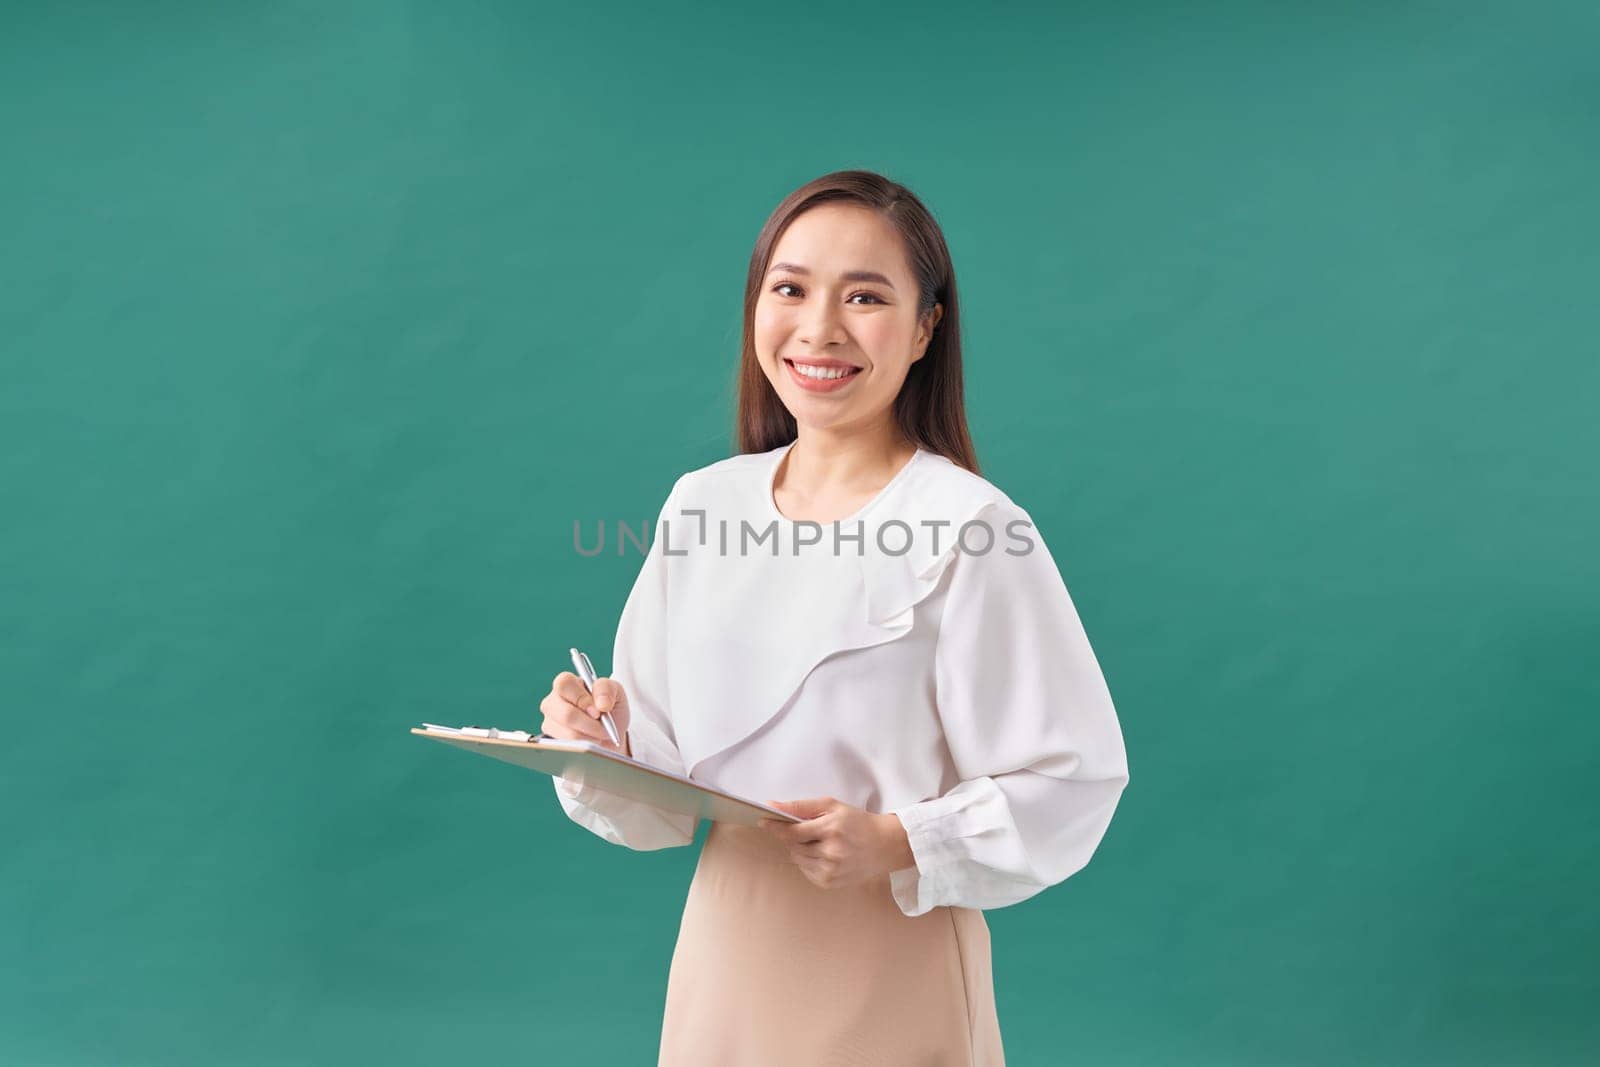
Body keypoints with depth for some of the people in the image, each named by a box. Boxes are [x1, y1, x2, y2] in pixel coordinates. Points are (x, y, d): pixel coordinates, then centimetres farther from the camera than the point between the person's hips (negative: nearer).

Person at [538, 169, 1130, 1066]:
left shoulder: (970, 529, -15)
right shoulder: (703, 504, 1)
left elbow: (1072, 780, -13)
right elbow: (668, 789, 5)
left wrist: (898, 846, -24)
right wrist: (603, 749, -14)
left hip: (893, 972, -4)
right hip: (725, 956, 5)